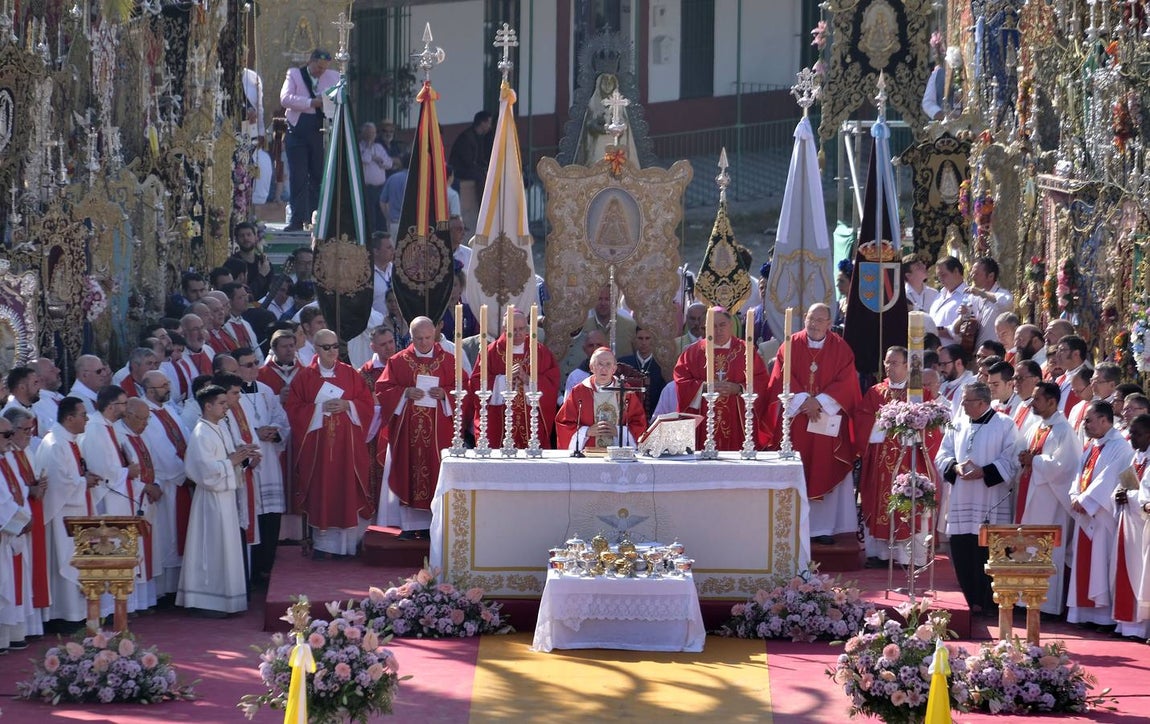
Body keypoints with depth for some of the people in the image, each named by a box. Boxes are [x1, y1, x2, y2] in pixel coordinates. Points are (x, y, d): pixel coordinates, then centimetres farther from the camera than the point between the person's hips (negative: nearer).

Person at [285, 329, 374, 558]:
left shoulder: (351, 374, 8)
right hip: (317, 443, -1)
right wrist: (320, 408, -13)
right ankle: (324, 544, 2)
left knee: (348, 490, -1)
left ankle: (349, 541, 5)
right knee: (322, 492, -2)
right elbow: (292, 408, -1)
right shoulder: (304, 377, 4)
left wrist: (347, 406, -11)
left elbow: (367, 403, 6)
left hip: (347, 444, 1)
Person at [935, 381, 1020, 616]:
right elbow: (942, 456, 13)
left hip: (991, 504, -5)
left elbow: (1010, 461, -7)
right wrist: (955, 467, -8)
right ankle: (974, 603, 14)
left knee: (988, 551, -6)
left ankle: (989, 604, 2)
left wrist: (984, 472, -17)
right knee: (961, 552, 3)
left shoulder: (1005, 425, -1)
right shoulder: (958, 425, 14)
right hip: (961, 501, 5)